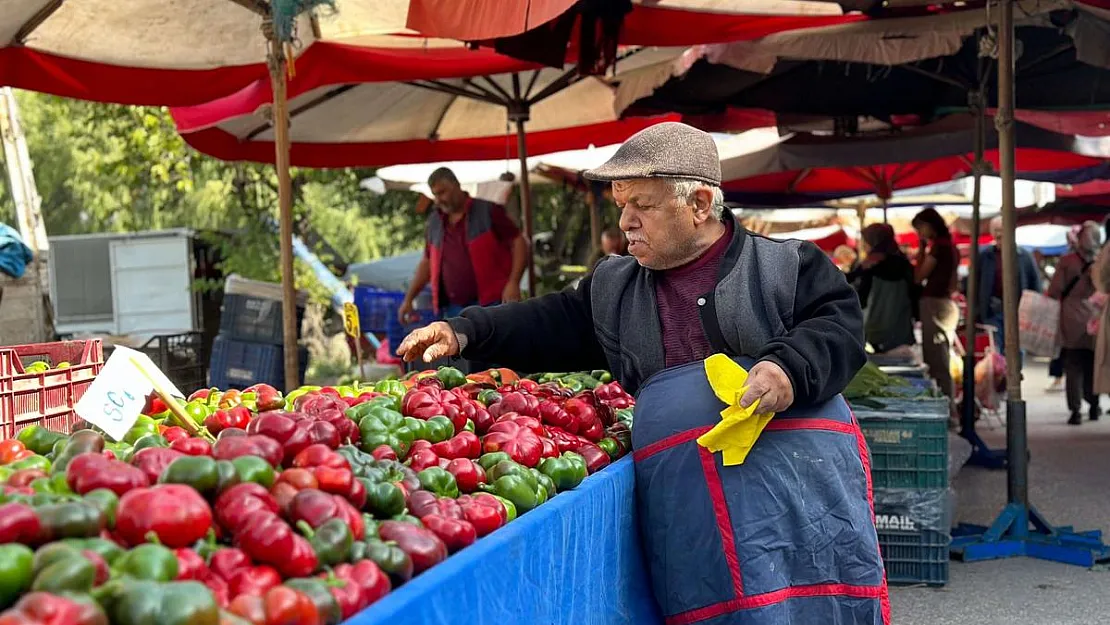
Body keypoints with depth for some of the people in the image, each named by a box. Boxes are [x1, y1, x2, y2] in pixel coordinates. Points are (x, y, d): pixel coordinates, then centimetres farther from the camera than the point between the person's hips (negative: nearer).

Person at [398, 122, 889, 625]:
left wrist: (791, 369, -21)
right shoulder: (611, 289, 20)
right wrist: (466, 332, 14)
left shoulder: (786, 265, 5)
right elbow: (553, 328, 25)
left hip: (799, 483, -3)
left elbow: (840, 323, -3)